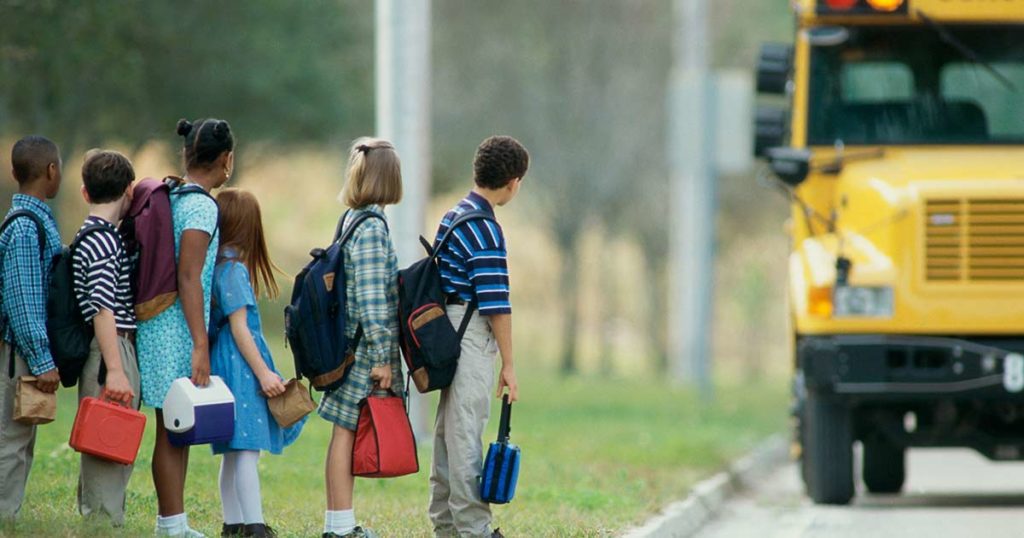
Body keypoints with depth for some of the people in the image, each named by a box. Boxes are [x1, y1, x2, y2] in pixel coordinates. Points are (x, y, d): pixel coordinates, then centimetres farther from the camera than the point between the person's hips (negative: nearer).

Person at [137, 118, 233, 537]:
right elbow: (188, 278, -19)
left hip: (157, 326, 9)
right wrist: (200, 345, -20)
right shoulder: (201, 206, -13)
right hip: (178, 331, -9)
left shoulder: (170, 199, 13)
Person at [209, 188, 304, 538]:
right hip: (241, 364, -9)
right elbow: (238, 326, -16)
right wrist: (263, 373, -15)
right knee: (247, 450, -11)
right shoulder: (234, 269, -14)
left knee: (235, 452, 12)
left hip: (227, 364, 9)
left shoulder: (220, 265, 12)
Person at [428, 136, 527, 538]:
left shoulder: (452, 218, 13)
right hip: (472, 337, -9)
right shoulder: (485, 230, -16)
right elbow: (495, 303, -18)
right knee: (466, 434, -8)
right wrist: (508, 365, -13)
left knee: (448, 430, 13)